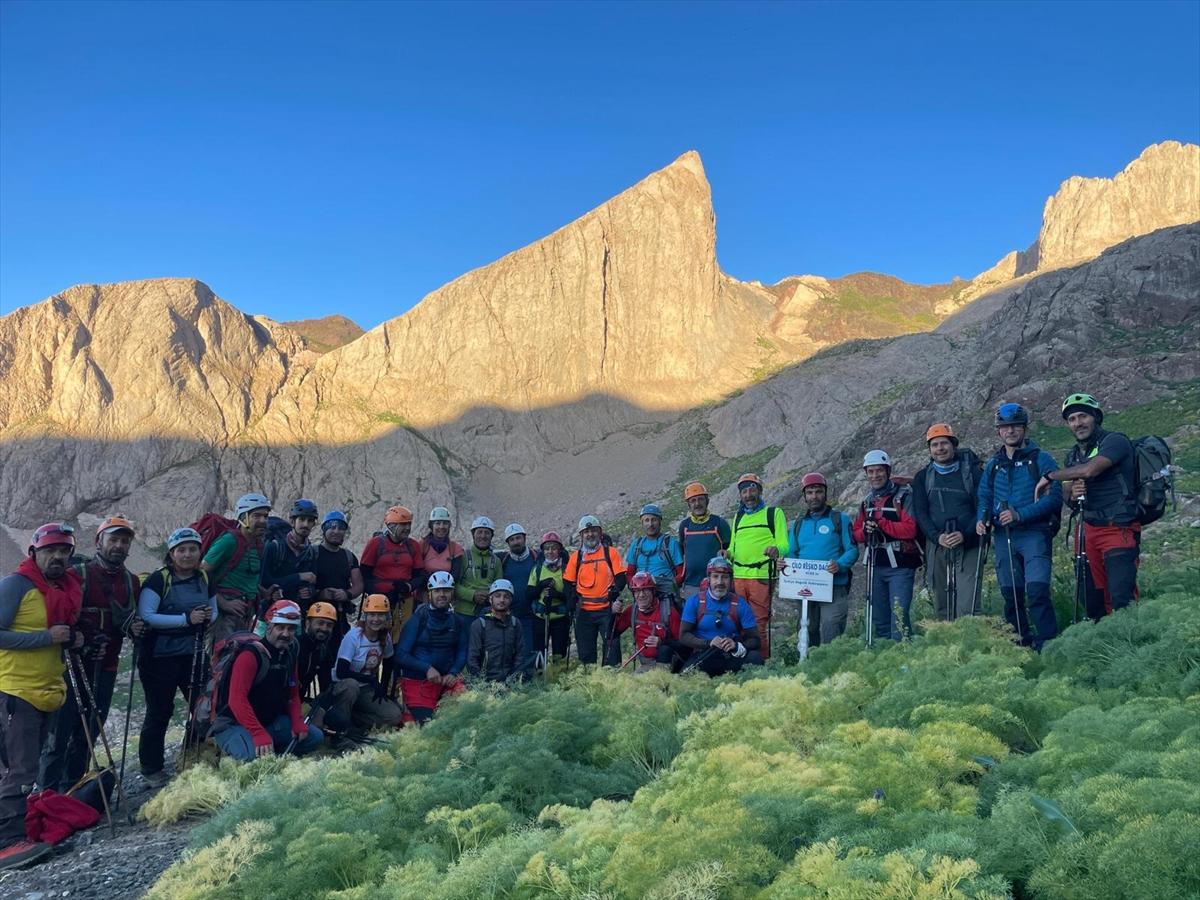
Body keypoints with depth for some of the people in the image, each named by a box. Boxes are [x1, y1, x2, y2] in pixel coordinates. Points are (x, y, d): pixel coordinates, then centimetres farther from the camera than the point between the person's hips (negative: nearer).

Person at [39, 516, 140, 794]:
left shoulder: (132, 581, 10)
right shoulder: (79, 574, -6)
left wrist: (133, 628, -3)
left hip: (106, 667, 5)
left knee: (87, 733, 11)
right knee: (60, 733, -3)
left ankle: (70, 791, 23)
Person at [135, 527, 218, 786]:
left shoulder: (204, 580, 6)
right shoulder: (158, 580, -11)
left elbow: (214, 611, 19)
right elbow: (145, 616, -21)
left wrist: (209, 616, -6)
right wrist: (186, 619, -26)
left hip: (194, 655, 6)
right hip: (160, 657, -5)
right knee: (159, 713, 3)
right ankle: (151, 770, 18)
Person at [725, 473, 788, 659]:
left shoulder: (774, 513, 7)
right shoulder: (738, 517, 23)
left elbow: (784, 545, 0)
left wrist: (776, 549, -22)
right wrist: (728, 554, 5)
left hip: (762, 576, -5)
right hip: (737, 576, 5)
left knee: (760, 622, -7)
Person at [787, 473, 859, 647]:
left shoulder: (840, 520, 3)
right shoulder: (799, 524, 17)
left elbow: (852, 550, -4)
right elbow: (792, 553, 18)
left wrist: (839, 565, -23)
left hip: (834, 587, -5)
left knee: (831, 632, -11)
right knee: (808, 632, 10)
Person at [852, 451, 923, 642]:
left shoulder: (904, 495, -7)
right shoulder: (867, 502, 14)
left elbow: (910, 529, -18)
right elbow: (857, 534, 14)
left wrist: (881, 523, -20)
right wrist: (865, 531, -7)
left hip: (900, 566, -7)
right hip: (876, 567, 7)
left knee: (899, 614, -12)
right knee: (879, 618, 13)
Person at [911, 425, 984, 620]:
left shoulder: (972, 471, 4)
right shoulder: (923, 477, 11)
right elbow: (920, 513, 4)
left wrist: (965, 534, -14)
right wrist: (937, 537, -12)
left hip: (968, 546, -2)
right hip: (937, 546, 3)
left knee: (967, 607, -12)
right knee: (942, 605, 3)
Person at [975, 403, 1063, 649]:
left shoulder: (1041, 459, -1)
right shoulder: (993, 465, 15)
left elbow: (1055, 497, -9)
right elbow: (984, 497, 20)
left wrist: (1020, 514, -19)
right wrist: (981, 520, -1)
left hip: (1034, 534, -5)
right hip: (1003, 537, 5)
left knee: (1037, 591, -17)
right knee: (1011, 595, 8)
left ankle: (1047, 645, -10)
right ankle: (1021, 646, 18)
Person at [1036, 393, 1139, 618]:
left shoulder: (1115, 441, -8)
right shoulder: (1072, 456, 15)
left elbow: (1090, 470, -26)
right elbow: (1069, 500, 19)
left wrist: (1049, 476, -12)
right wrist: (1072, 495, -6)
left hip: (1119, 530, -7)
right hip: (1090, 530, 7)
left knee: (1122, 597, -16)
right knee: (1092, 597, 8)